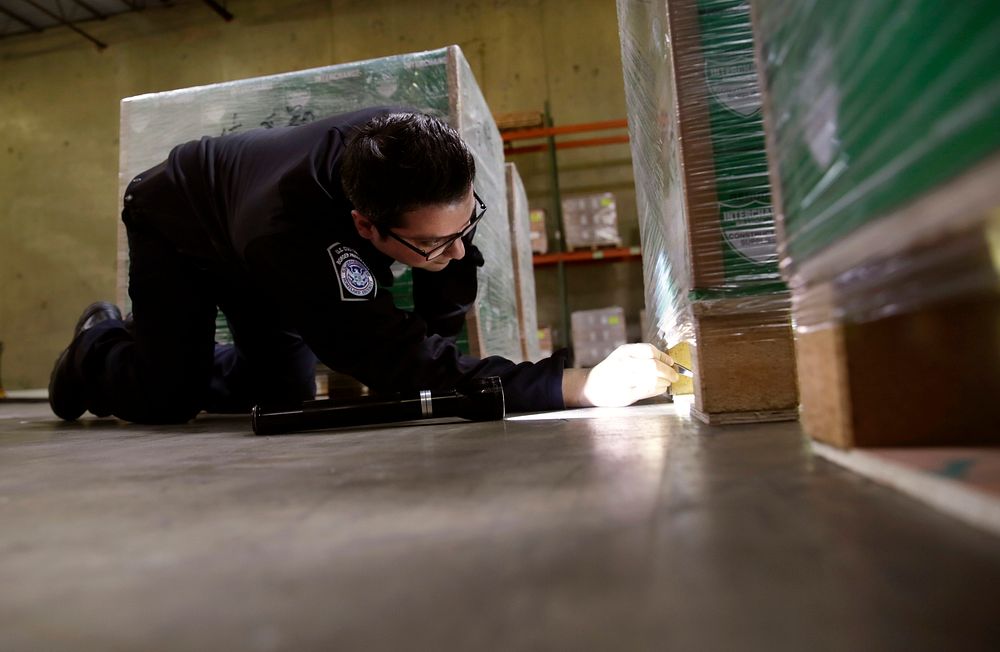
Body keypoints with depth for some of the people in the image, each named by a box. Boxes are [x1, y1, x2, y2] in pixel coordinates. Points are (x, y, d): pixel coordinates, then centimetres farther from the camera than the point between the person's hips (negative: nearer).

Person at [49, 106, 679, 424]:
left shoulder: (415, 155, -35)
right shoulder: (291, 237, -50)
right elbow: (413, 367, -53)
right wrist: (584, 384, -57)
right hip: (176, 226, -4)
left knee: (287, 393, 2)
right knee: (167, 399, -12)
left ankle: (188, 357, 31)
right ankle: (100, 346, 23)